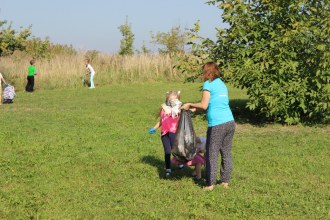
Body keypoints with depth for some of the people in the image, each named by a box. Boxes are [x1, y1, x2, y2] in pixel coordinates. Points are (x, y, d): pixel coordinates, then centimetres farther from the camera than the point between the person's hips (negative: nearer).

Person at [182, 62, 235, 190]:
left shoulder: (208, 84, -4)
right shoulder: (222, 84, 18)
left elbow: (204, 105, -8)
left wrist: (190, 105, 7)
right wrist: (195, 108, 22)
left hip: (217, 125, -7)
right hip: (230, 122, 7)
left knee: (212, 154, 2)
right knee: (226, 153, 13)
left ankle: (210, 184, 5)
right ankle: (225, 181, 20)